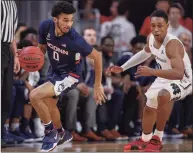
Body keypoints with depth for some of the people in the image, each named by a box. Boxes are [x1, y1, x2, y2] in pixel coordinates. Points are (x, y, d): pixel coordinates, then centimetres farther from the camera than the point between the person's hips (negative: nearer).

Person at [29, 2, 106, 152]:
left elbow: (97, 56, -19)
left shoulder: (75, 39, -33)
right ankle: (62, 134, 52)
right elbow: (42, 47, 1)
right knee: (50, 105, 24)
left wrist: (98, 86, -13)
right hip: (54, 70, 7)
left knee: (35, 95, -23)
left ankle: (50, 132, -2)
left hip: (69, 75, -7)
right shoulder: (45, 27, -20)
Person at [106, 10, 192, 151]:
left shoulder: (172, 44, -35)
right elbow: (145, 53, 15)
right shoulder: (151, 38, -10)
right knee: (149, 108, 17)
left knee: (163, 96, -36)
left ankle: (157, 139, -19)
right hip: (166, 77, 9)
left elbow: (179, 73, -46)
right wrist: (122, 68, 13)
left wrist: (152, 72, -52)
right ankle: (144, 140, 44)